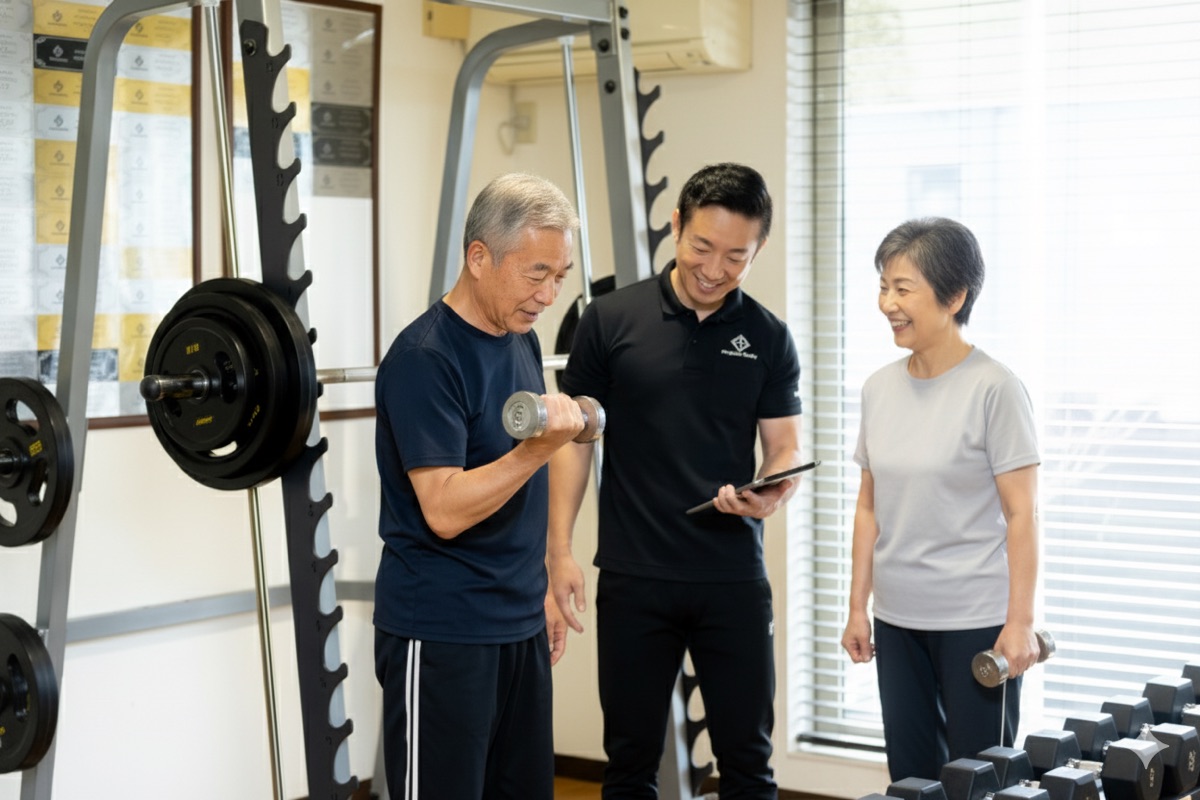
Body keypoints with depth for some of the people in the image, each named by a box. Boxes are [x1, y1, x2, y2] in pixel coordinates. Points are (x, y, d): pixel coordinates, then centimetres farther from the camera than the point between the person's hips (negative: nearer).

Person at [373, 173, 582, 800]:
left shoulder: (521, 341, 10)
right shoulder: (426, 357, -17)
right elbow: (445, 510, -23)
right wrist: (536, 450, -34)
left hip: (519, 624, 8)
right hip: (442, 631, -8)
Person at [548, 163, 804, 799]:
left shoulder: (768, 339, 3)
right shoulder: (610, 321, -1)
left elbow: (786, 449, 5)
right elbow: (575, 437, 2)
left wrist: (771, 496, -18)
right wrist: (559, 549, -5)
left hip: (733, 579, 1)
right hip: (633, 579, -1)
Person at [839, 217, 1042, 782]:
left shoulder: (993, 388, -10)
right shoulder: (879, 388, 7)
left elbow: (1021, 514, -11)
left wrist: (1020, 623, -13)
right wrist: (857, 608, 11)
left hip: (975, 621, -6)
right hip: (898, 620, 6)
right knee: (910, 775, 11)